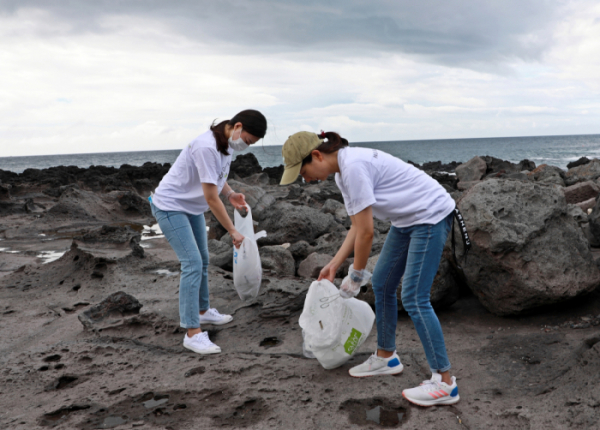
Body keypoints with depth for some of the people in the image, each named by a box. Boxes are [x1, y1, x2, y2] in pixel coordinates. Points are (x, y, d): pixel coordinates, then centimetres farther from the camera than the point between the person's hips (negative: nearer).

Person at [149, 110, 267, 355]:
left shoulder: (227, 143, -2)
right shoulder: (207, 147, -31)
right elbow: (211, 198, -28)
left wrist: (230, 194, -8)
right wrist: (232, 231, -21)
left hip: (192, 207, 10)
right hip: (170, 206, -10)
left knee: (202, 260, 17)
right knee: (193, 264, -17)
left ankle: (202, 311, 36)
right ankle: (193, 334, -14)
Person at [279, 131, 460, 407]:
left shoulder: (353, 166, -25)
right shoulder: (342, 172, 6)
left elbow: (366, 232, -22)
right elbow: (357, 227, 11)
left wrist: (356, 275, -11)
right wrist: (334, 264, 7)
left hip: (431, 215, -10)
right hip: (407, 220, 10)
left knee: (414, 298, -12)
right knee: (381, 285, 13)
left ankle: (444, 383, -5)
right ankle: (386, 357, 28)